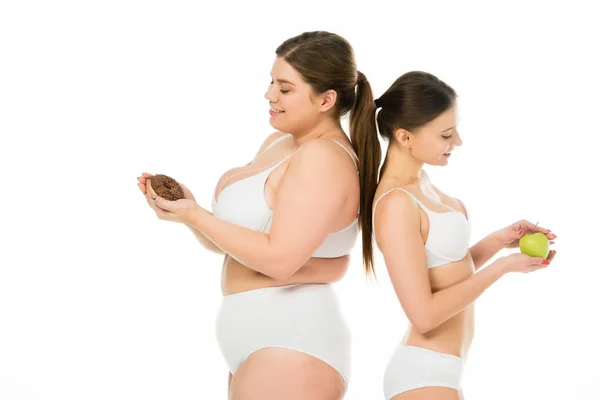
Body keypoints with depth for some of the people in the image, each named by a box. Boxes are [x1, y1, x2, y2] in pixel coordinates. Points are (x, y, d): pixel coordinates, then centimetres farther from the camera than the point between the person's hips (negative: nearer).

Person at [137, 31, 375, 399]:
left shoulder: (323, 158, -16)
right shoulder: (278, 142, 12)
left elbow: (279, 259, -23)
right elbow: (233, 243, 13)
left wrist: (195, 216, -17)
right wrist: (186, 205, -3)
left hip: (289, 346, -9)